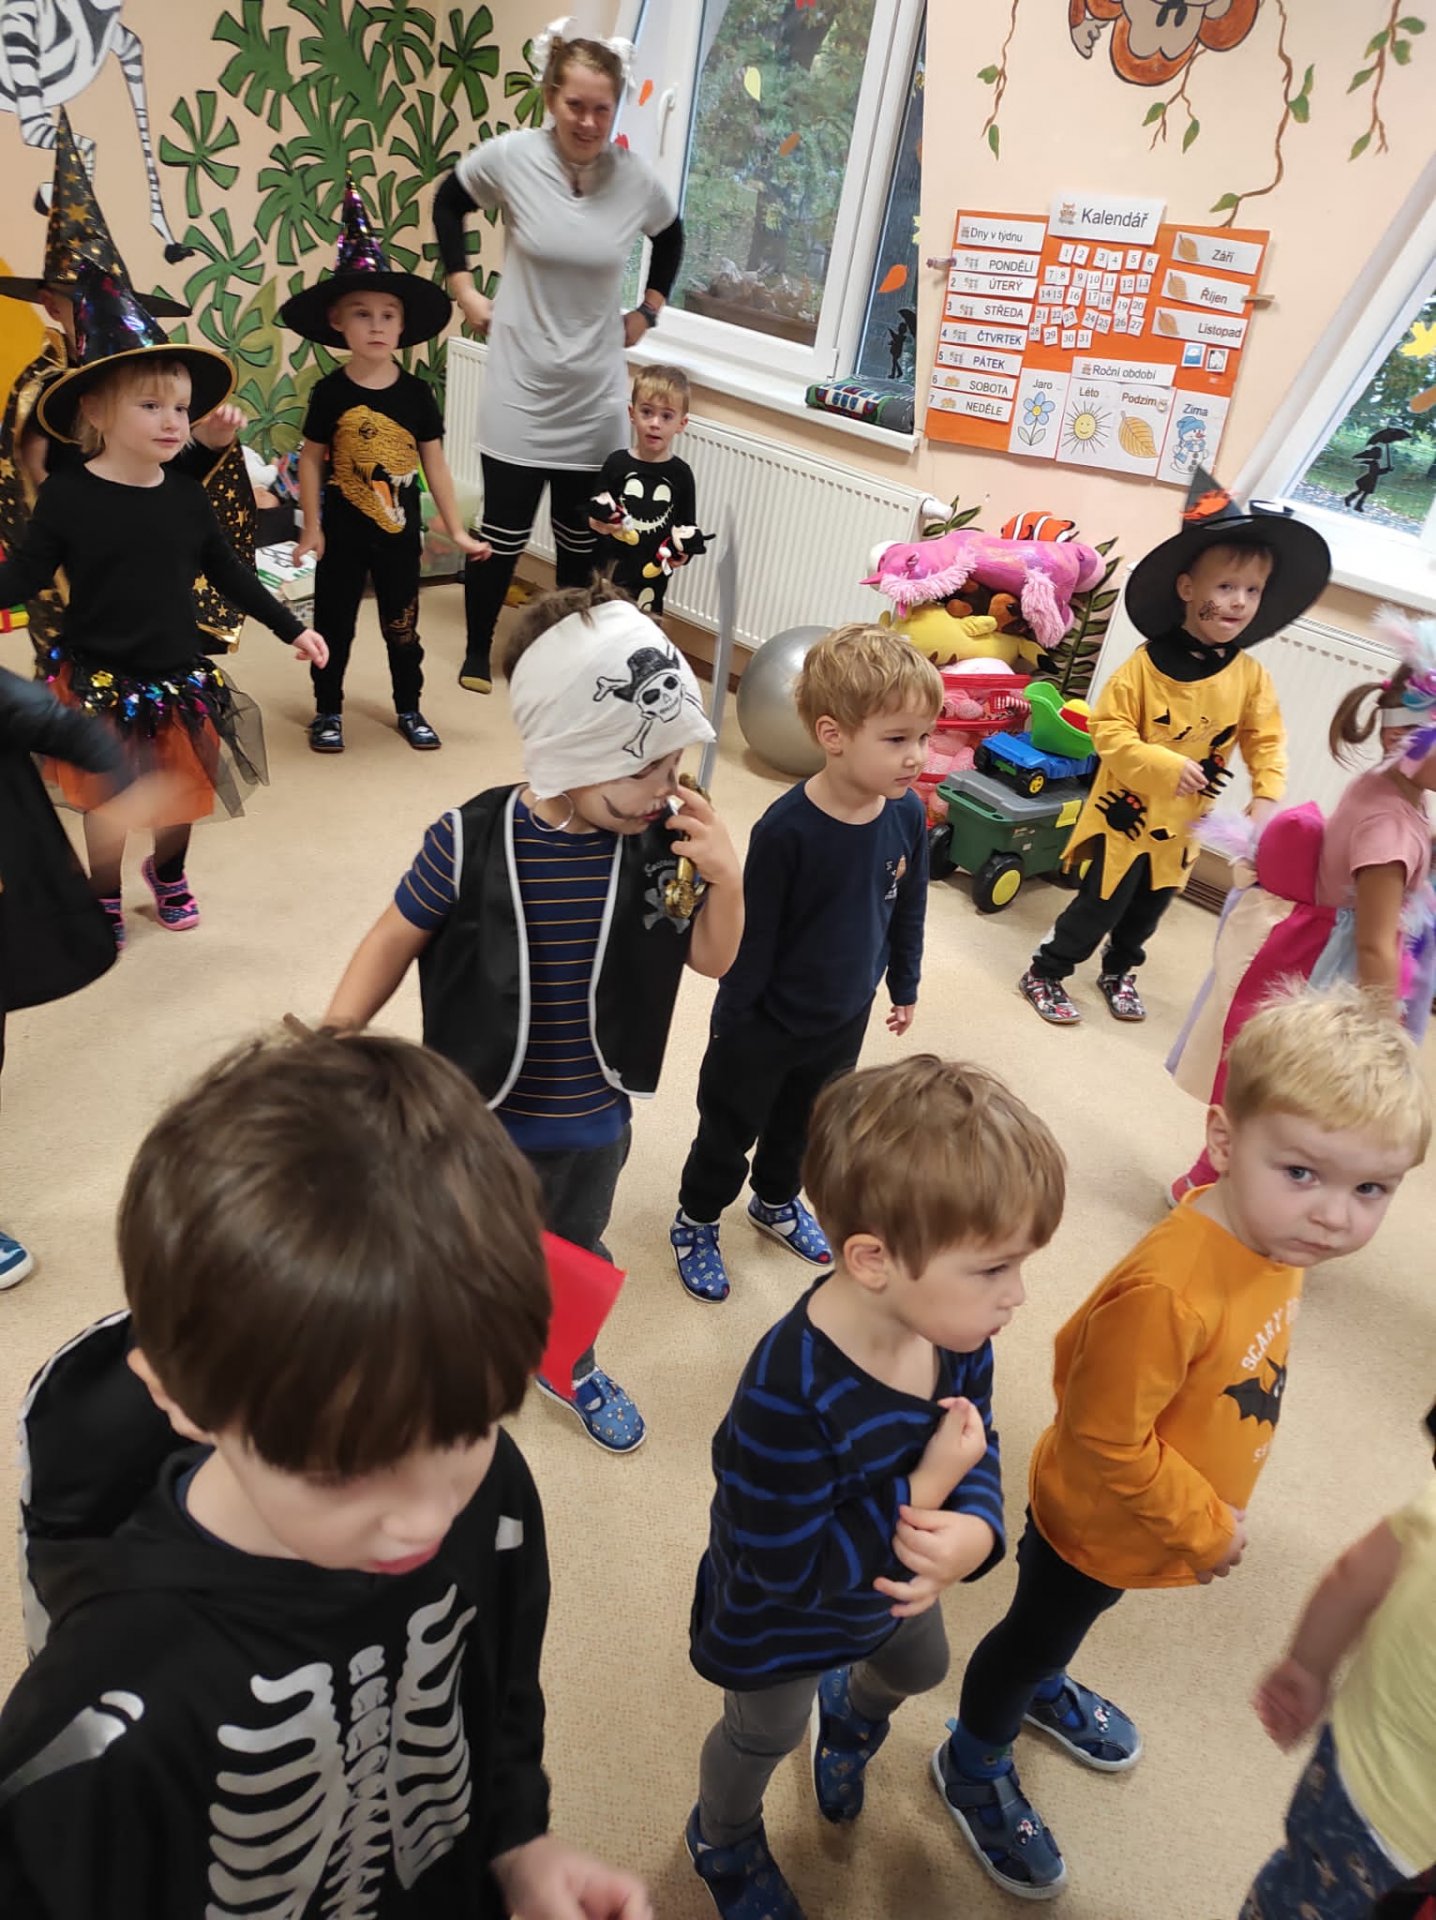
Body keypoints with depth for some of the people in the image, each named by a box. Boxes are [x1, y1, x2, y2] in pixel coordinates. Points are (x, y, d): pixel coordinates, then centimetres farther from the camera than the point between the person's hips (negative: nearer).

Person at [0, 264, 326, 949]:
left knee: (183, 794, 17)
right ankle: (104, 901, 34)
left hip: (179, 678, 3)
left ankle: (168, 874, 46)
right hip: (101, 684, -3)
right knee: (107, 800, 10)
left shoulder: (186, 495, -2)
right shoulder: (66, 496, -12)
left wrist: (292, 628, 10)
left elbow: (228, 573, 8)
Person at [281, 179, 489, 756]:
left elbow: (434, 462, 0)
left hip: (399, 529, 1)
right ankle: (328, 711, 26)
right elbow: (311, 460, -4)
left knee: (402, 624, 14)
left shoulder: (415, 393, -5)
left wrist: (457, 530, -1)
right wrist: (312, 528, -5)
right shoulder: (330, 392, -9)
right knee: (334, 622, 11)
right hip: (343, 529, -1)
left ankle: (409, 709, 30)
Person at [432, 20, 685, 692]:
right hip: (521, 388, -2)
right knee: (504, 531, 1)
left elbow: (670, 238, 19)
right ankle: (478, 651, 22)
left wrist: (648, 311, 13)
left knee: (581, 537, 9)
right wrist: (464, 290, 6)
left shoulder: (634, 175, -3)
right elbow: (447, 205, 10)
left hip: (594, 393, 2)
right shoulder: (510, 157, -8)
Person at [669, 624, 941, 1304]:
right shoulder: (787, 829, -30)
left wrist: (905, 986, 13)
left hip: (845, 1019, 5)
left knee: (803, 1124, 28)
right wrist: (734, 1021, -12)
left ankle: (776, 1202, 55)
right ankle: (695, 1222, 42)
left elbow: (908, 910, 3)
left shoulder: (908, 815, -13)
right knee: (730, 1129, 17)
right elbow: (751, 936, -20)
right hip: (765, 1025, -5)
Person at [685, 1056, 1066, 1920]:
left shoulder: (959, 1336, -25)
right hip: (780, 1622, -6)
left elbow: (976, 1451, -12)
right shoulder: (789, 1394, -46)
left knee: (921, 1668, 35)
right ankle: (724, 1843, 61)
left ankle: (851, 1714, 71)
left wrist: (973, 1532, -34)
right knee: (765, 1735, 25)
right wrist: (924, 1494, -37)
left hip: (894, 1585, 6)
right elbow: (790, 1566, -36)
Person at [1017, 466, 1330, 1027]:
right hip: (1127, 813, -5)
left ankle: (1118, 972, 42)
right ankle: (1044, 974, 19)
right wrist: (1166, 765, -28)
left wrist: (1266, 796, -13)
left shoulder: (1250, 676, -4)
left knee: (1147, 912, 20)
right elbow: (1108, 729, -19)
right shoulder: (1147, 664, -18)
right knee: (1100, 906, 1)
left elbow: (1266, 741, 2)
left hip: (1184, 825, 5)